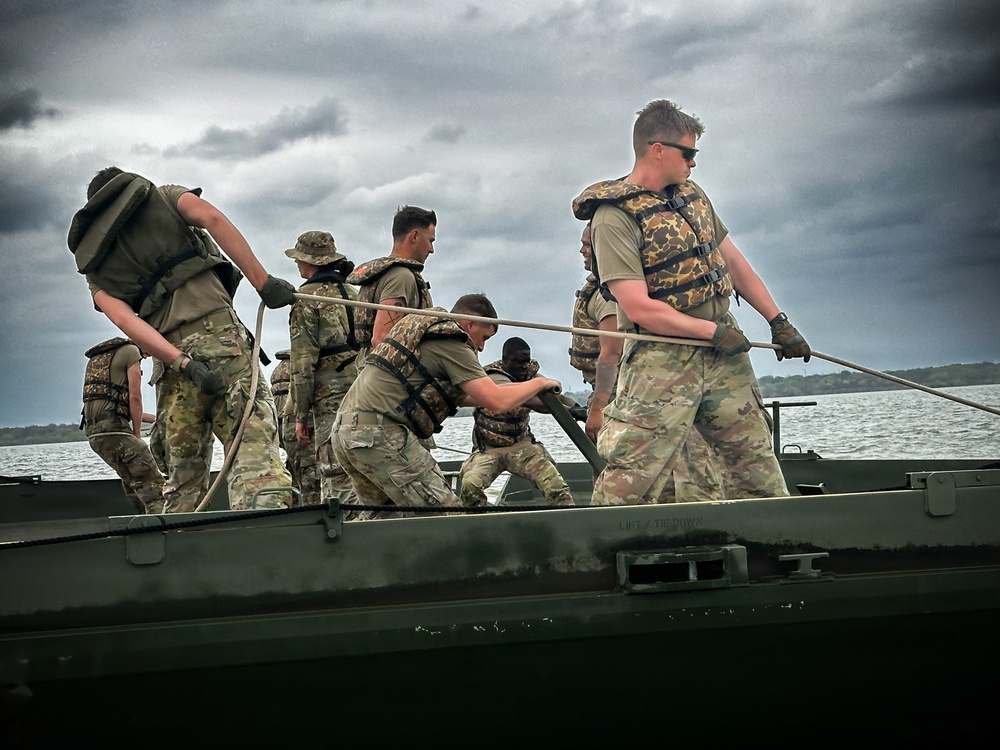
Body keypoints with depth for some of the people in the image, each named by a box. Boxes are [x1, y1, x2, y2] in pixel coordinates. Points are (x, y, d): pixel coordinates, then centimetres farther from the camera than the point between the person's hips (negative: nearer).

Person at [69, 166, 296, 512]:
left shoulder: (93, 264, 24)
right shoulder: (163, 196, 20)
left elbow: (125, 319, 4)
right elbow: (211, 217, -2)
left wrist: (182, 364, -7)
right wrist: (264, 282, -7)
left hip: (171, 359, 3)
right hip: (219, 334, -3)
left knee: (183, 475, 15)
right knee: (255, 445, -13)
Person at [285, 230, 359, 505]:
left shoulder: (307, 297, -2)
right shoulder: (353, 294, 19)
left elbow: (303, 361, -7)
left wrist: (301, 414, -5)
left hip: (330, 393, -7)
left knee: (336, 475, -9)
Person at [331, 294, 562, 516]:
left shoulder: (423, 329, 23)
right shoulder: (452, 343, -6)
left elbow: (456, 395, 30)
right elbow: (497, 401, -11)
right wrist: (539, 383, 6)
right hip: (378, 433, -10)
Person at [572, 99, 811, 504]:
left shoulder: (692, 195, 12)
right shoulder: (614, 217, -13)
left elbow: (733, 262, 18)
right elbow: (640, 308, -19)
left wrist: (779, 322, 12)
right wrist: (713, 331, -15)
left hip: (725, 354, 7)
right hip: (662, 360, -7)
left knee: (759, 473, 12)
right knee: (626, 486, -10)